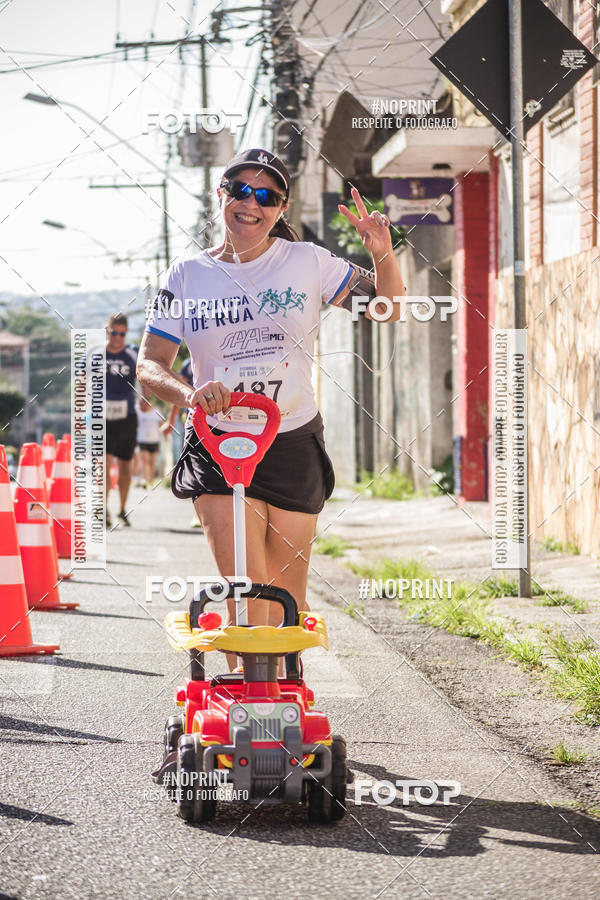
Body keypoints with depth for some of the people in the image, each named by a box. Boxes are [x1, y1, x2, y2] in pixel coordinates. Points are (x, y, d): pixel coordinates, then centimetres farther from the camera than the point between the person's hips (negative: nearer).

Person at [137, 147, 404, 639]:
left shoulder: (307, 262, 1)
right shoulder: (188, 276, 2)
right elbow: (150, 364, 0)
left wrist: (382, 253, -15)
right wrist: (189, 393, -21)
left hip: (294, 447, 1)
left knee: (286, 598, 8)